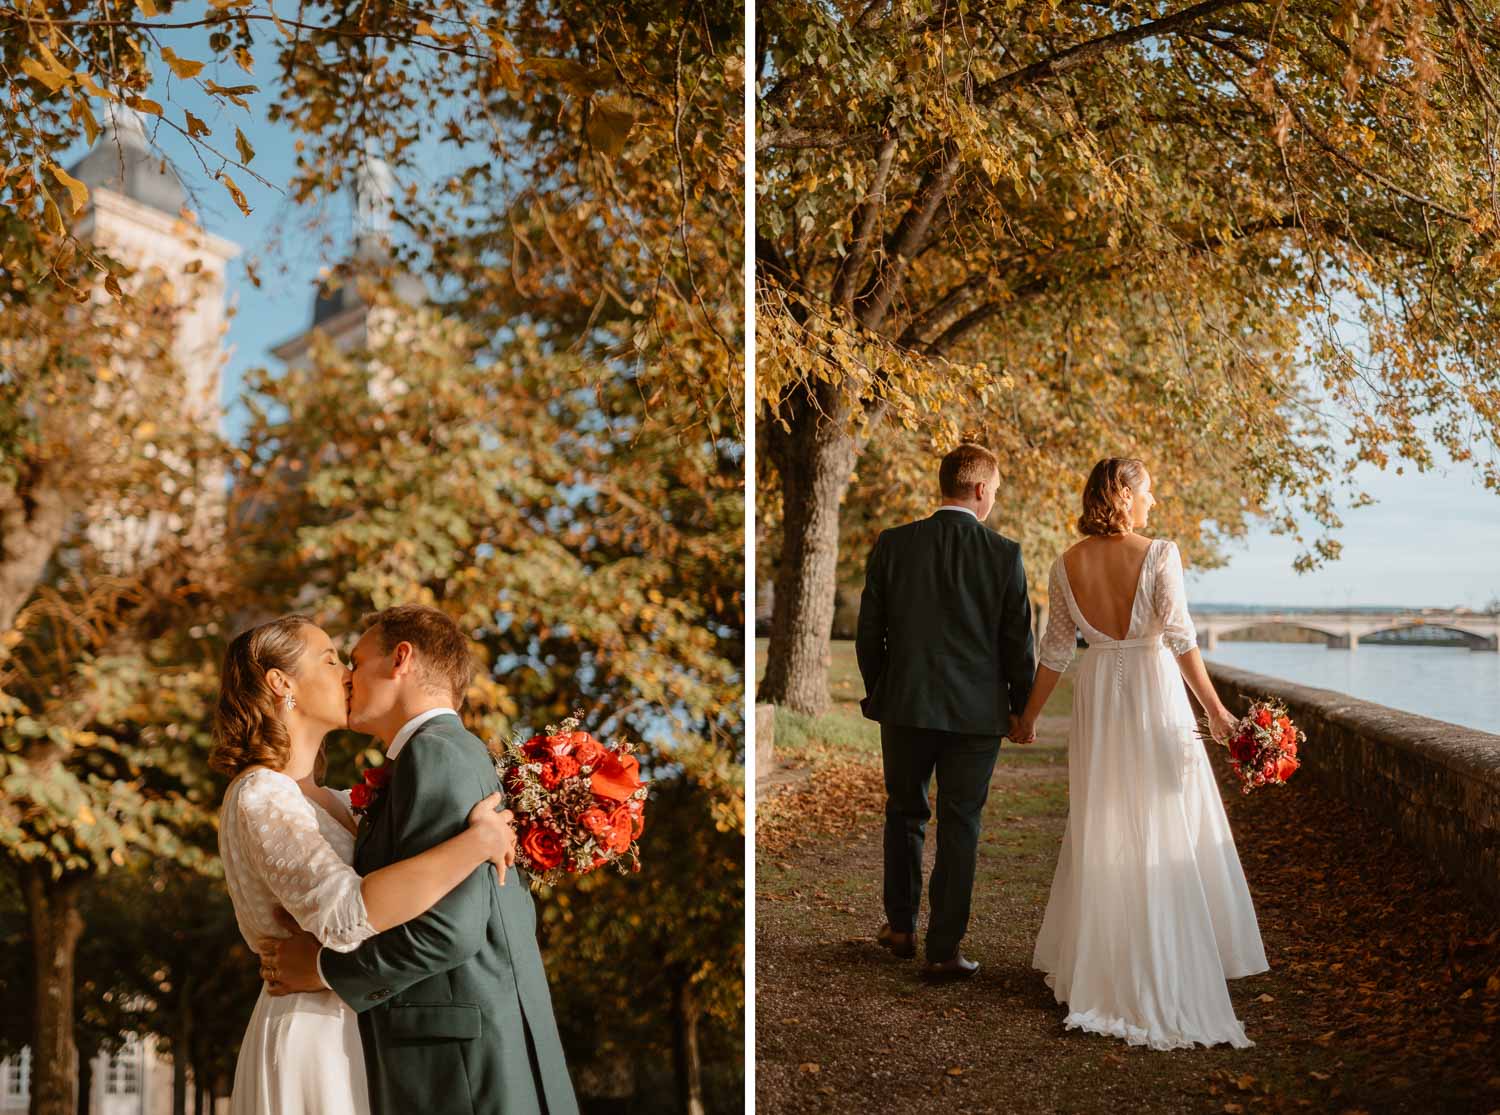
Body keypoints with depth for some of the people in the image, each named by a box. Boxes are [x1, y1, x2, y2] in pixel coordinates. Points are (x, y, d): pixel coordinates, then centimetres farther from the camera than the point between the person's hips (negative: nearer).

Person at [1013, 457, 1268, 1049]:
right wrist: (1214, 708, -10)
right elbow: (1180, 637, -16)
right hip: (1155, 694, -3)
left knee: (1100, 828, 14)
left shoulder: (1067, 566, -1)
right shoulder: (1159, 554, -12)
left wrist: (1029, 714, 15)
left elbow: (1055, 651, 4)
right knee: (1166, 828, 6)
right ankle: (1171, 965, 12)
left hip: (1098, 700, 4)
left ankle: (1095, 959, 22)